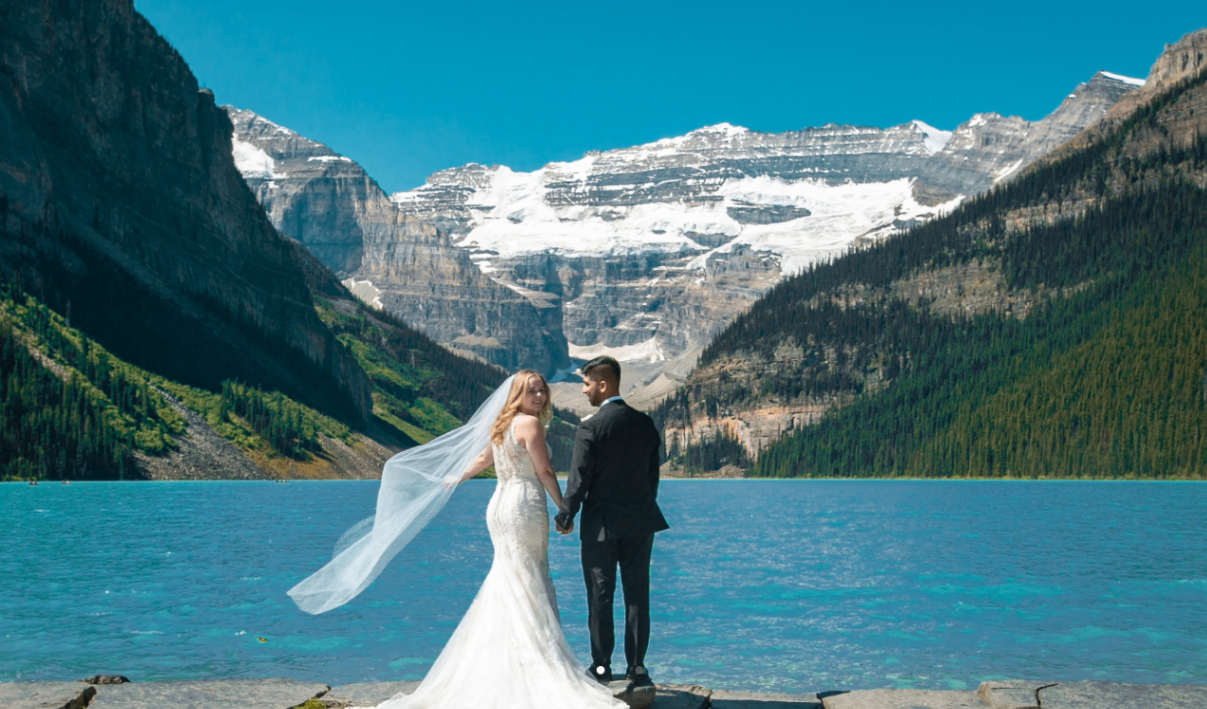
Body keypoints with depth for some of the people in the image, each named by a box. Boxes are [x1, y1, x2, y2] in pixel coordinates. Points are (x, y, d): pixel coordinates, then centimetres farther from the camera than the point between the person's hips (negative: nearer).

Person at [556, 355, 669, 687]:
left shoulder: (591, 428, -13)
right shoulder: (645, 423, 4)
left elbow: (579, 480, -12)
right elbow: (653, 475, 10)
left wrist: (565, 517, 0)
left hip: (601, 523, -4)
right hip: (641, 523, 4)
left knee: (600, 597, 5)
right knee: (637, 595, 7)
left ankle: (601, 666, 10)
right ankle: (637, 666, 10)